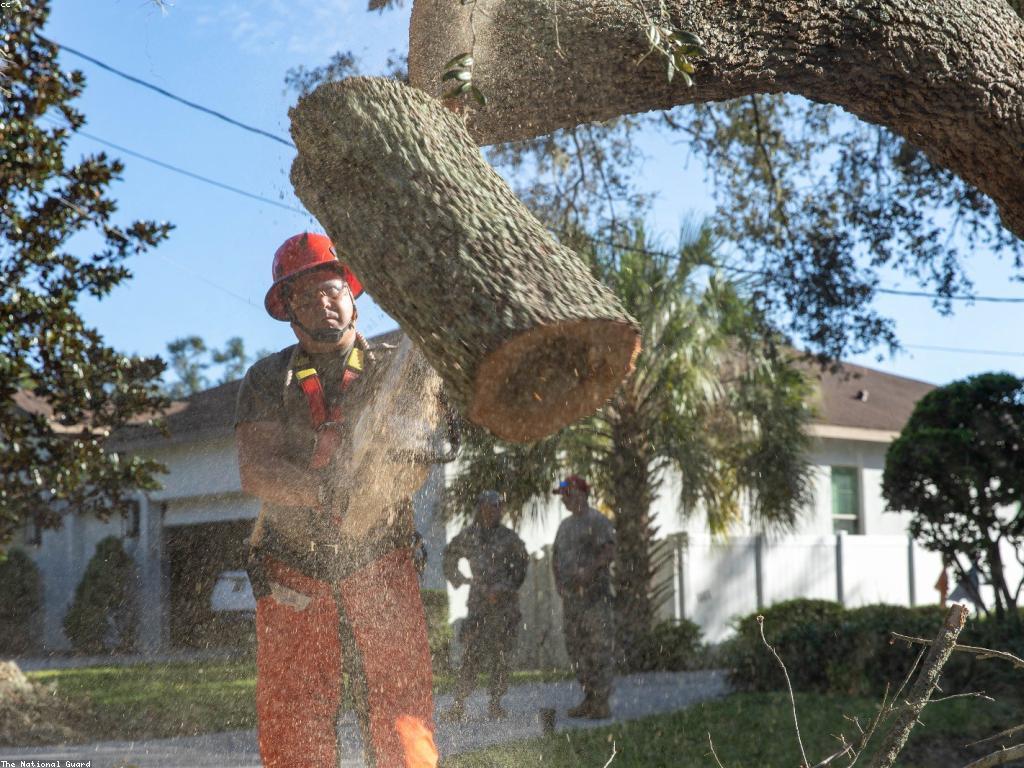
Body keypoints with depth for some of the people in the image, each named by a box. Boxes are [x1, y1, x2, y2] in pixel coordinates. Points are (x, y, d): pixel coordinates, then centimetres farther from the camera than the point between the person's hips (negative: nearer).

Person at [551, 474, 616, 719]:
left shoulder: (598, 521, -6)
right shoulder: (565, 525, 19)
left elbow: (609, 552, -15)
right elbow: (556, 555, 25)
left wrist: (588, 571, -24)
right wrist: (558, 580, 10)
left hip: (594, 594, -8)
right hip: (570, 596, 8)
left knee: (599, 649, -9)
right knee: (576, 649, 9)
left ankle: (602, 702, -7)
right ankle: (589, 699, 16)